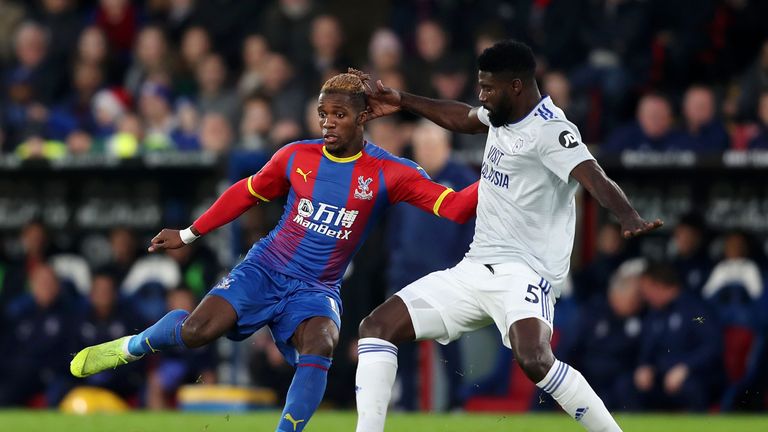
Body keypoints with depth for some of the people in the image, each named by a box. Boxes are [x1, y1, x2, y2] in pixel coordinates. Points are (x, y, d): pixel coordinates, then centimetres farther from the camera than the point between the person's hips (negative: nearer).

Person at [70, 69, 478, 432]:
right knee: (196, 331, -19)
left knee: (319, 347, -33)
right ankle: (131, 346, 13)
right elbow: (247, 192, 14)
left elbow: (455, 207, -14)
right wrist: (188, 234, 18)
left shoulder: (389, 173, -8)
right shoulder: (297, 157, -2)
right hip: (264, 270, 1)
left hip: (317, 289, -1)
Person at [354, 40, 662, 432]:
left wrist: (629, 218, -52)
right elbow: (462, 118, 35)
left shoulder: (550, 130, -16)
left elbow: (595, 179, -33)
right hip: (474, 268, 9)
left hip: (524, 271, -9)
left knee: (534, 359, -37)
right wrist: (402, 102, 41)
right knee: (377, 326, 1)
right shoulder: (503, 114, 11)